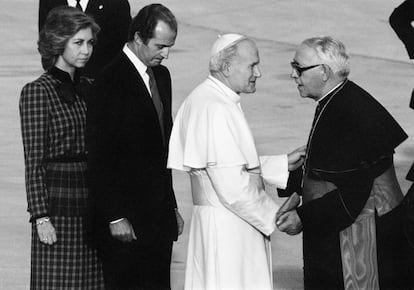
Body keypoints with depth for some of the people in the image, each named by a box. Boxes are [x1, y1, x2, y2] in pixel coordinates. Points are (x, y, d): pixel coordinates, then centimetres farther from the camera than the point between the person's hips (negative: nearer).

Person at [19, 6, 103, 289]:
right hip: (58, 204, -6)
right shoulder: (37, 91, -6)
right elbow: (33, 162, -9)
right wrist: (41, 217, -14)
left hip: (91, 204, 6)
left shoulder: (88, 88, 13)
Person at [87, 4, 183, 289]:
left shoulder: (161, 76, 13)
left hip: (159, 219, 8)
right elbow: (101, 156, -15)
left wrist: (171, 206, 17)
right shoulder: (112, 81, -13)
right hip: (126, 219, -7)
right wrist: (115, 217, -17)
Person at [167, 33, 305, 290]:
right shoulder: (217, 110, -22)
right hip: (227, 227, -10)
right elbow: (233, 187, -24)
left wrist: (282, 164, 13)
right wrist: (276, 216, -14)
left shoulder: (204, 98, 10)